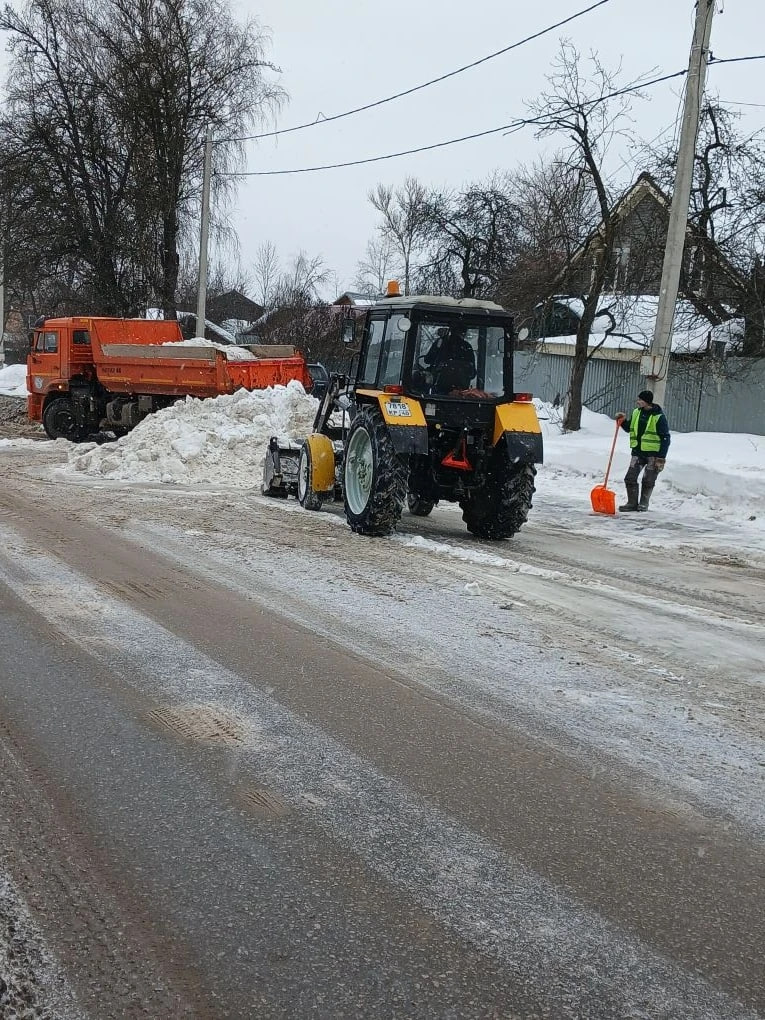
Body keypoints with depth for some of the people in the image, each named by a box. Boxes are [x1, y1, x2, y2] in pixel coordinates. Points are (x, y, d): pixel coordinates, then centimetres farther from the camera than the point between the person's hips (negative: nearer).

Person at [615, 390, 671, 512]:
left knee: (648, 481, 4)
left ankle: (644, 503, 17)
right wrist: (623, 421, -1)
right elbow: (629, 428, 22)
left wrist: (661, 458, -17)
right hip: (638, 452, 5)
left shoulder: (659, 417, -12)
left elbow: (665, 438, -12)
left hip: (653, 454, -5)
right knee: (630, 478, 0)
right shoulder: (636, 412, 5)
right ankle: (632, 502, 10)